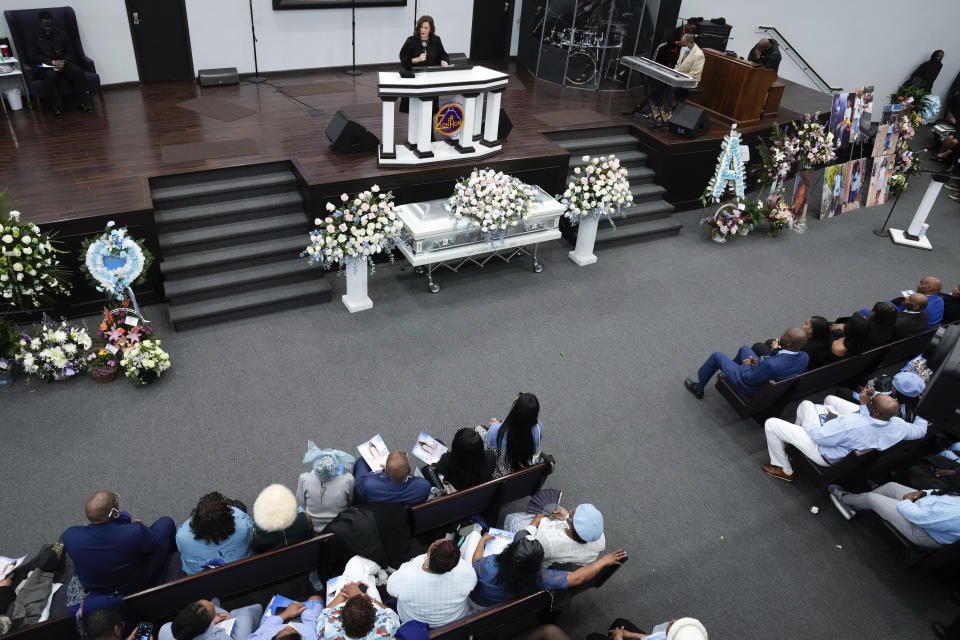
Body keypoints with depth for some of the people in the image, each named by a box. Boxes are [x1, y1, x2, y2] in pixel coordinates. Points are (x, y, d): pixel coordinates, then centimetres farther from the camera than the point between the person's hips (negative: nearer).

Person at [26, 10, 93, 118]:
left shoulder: (62, 34, 20)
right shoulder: (33, 38, 13)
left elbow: (70, 52, 12)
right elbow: (32, 57, 1)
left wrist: (64, 61, -12)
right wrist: (53, 62, -16)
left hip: (64, 64, 2)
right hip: (45, 67, -2)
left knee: (78, 71, -33)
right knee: (51, 75, -39)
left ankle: (83, 102, -31)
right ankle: (57, 107, -35)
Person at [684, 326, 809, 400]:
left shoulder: (772, 364, -45)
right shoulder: (805, 357, -21)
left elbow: (748, 380, -29)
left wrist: (746, 365, -11)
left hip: (751, 389, -7)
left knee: (716, 356, 10)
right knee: (744, 348, 27)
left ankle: (698, 388, 33)